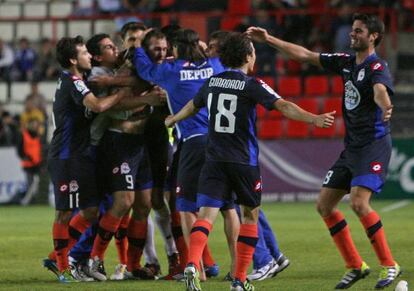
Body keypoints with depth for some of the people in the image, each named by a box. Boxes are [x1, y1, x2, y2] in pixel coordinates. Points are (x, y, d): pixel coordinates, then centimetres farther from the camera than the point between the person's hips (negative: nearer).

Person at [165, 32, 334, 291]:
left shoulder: (212, 82, 8)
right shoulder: (252, 85, -8)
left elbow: (193, 106, 28)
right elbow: (283, 106, -21)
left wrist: (173, 120, 48)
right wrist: (314, 119, -28)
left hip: (214, 161, 3)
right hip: (244, 163, -3)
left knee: (206, 215, -6)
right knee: (250, 215, 15)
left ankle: (192, 264, -33)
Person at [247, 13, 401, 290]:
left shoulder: (377, 67, -15)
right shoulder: (346, 62, 10)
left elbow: (380, 90, -38)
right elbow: (305, 55, 18)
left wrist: (385, 108, -60)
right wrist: (269, 39, 17)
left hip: (374, 145, -9)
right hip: (351, 147, 9)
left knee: (359, 202, -24)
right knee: (324, 204, 6)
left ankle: (390, 265, -12)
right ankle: (356, 266, 14)